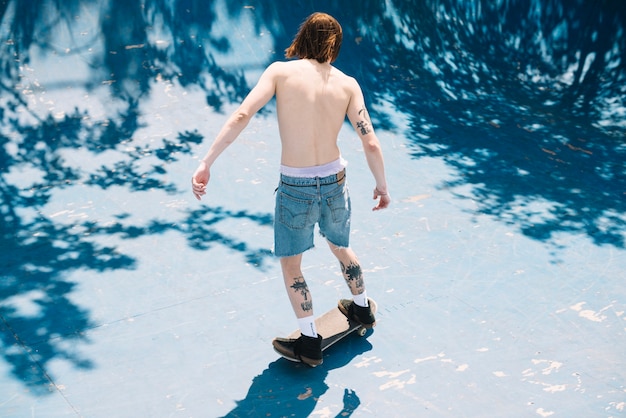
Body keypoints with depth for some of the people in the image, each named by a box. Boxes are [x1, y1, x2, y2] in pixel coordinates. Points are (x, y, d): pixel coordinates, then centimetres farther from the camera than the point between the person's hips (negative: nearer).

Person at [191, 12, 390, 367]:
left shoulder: (280, 71, -8)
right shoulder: (348, 84, -2)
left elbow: (242, 115, -21)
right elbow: (371, 144, -6)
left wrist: (207, 163, -22)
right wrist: (382, 187, 9)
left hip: (295, 188, -3)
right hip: (335, 183, 3)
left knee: (291, 264, 17)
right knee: (341, 248, 30)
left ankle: (311, 343, 23)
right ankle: (362, 308, 51)